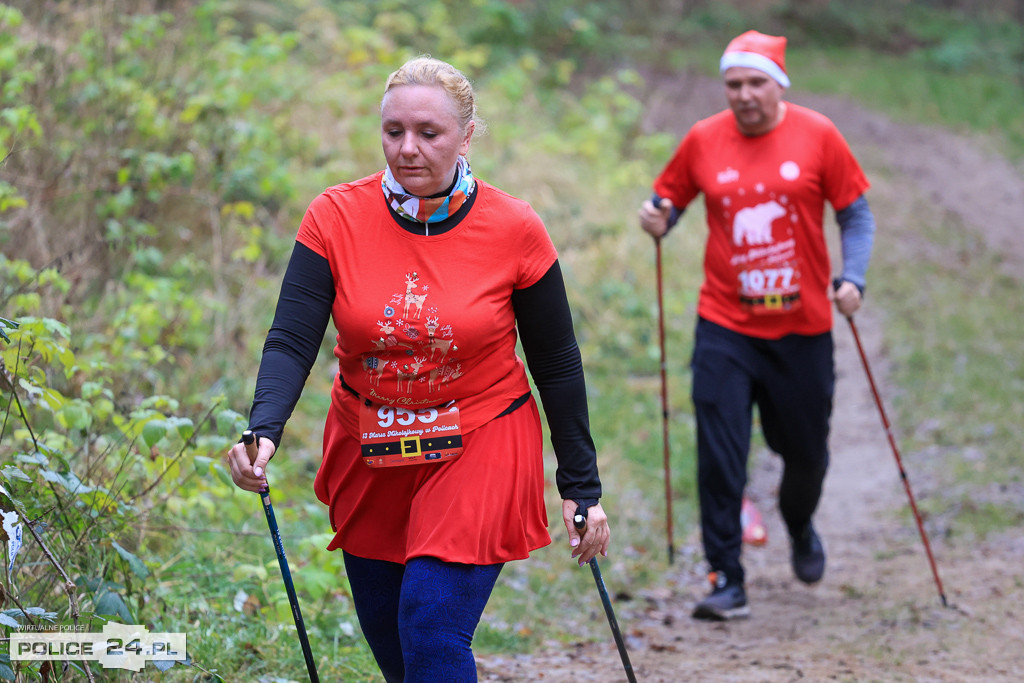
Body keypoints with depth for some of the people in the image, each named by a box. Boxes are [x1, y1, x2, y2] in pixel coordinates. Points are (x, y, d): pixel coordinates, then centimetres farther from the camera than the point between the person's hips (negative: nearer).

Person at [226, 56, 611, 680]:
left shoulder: (514, 230, -12)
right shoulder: (335, 219, -10)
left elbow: (557, 365, -3)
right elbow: (292, 341, -15)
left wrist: (581, 488, 0)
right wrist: (263, 430, -34)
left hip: (481, 449, -3)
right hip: (369, 457, 3)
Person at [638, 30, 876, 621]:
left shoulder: (817, 136, -3)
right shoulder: (703, 141, 0)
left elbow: (857, 216, 2)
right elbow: (668, 199, 11)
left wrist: (852, 278, -13)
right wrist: (659, 220, -12)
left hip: (802, 329, 0)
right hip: (725, 329, 0)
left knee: (807, 453, 13)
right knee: (720, 458, -10)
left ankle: (801, 529, 45)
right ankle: (728, 581, -2)